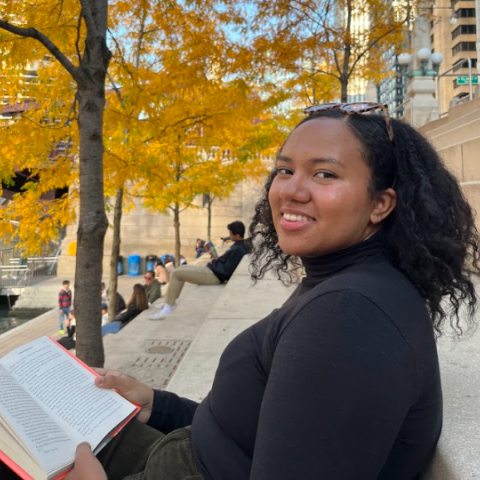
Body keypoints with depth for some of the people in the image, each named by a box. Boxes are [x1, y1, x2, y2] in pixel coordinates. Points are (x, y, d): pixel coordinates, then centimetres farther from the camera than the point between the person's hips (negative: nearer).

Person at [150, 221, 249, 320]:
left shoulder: (238, 250, -23)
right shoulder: (239, 246, 8)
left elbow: (226, 270, -25)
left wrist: (213, 263, -11)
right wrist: (215, 260, 2)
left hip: (213, 275, -11)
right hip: (211, 271, 11)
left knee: (176, 273, -10)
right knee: (181, 268, 23)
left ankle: (167, 309, -7)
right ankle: (170, 302, 23)